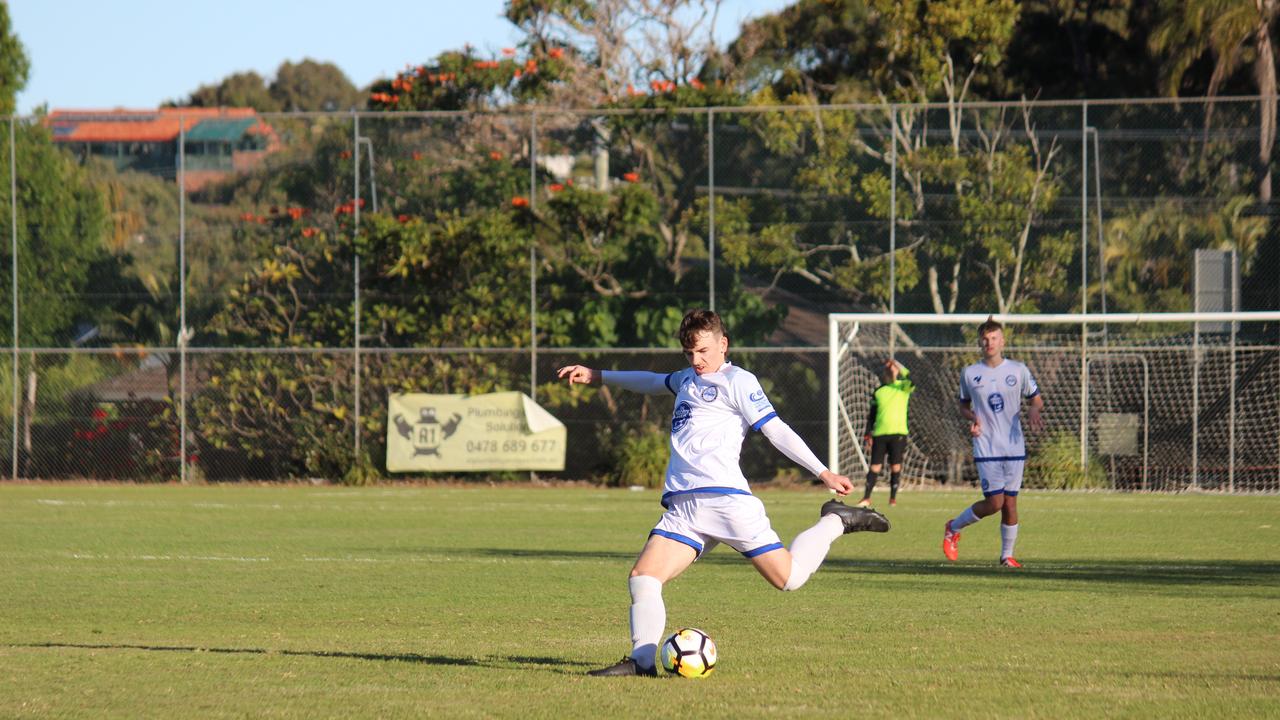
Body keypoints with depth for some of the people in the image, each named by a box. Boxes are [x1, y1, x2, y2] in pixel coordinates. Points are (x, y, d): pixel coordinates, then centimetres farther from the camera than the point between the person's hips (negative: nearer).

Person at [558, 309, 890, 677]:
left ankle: (835, 522, 16)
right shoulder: (689, 379, 25)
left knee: (788, 577, -9)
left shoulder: (737, 381, 2)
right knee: (642, 577, -12)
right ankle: (642, 660, -10)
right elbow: (656, 382, 47)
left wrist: (822, 472, -8)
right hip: (682, 506, 7)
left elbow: (775, 429, -2)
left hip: (726, 497, -7)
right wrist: (599, 377, 53)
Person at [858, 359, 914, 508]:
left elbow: (913, 379, -18)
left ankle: (893, 498, 7)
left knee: (895, 466, -2)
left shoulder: (903, 387, 5)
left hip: (898, 433, -2)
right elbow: (871, 415, 14)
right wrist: (868, 434, 7)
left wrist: (899, 367, -21)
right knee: (875, 466, 1)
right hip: (879, 434, 2)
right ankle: (866, 498, 6)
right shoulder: (878, 392, 12)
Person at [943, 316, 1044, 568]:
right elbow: (964, 406, 15)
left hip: (1014, 447, 2)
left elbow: (1037, 399, 12)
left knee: (1010, 502, 2)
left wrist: (1033, 410, -11)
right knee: (994, 502, -11)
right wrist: (973, 419, -7)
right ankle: (953, 528, 13)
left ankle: (1007, 555, 14)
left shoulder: (1018, 370, 3)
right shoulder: (969, 374, 2)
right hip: (986, 448, -2)